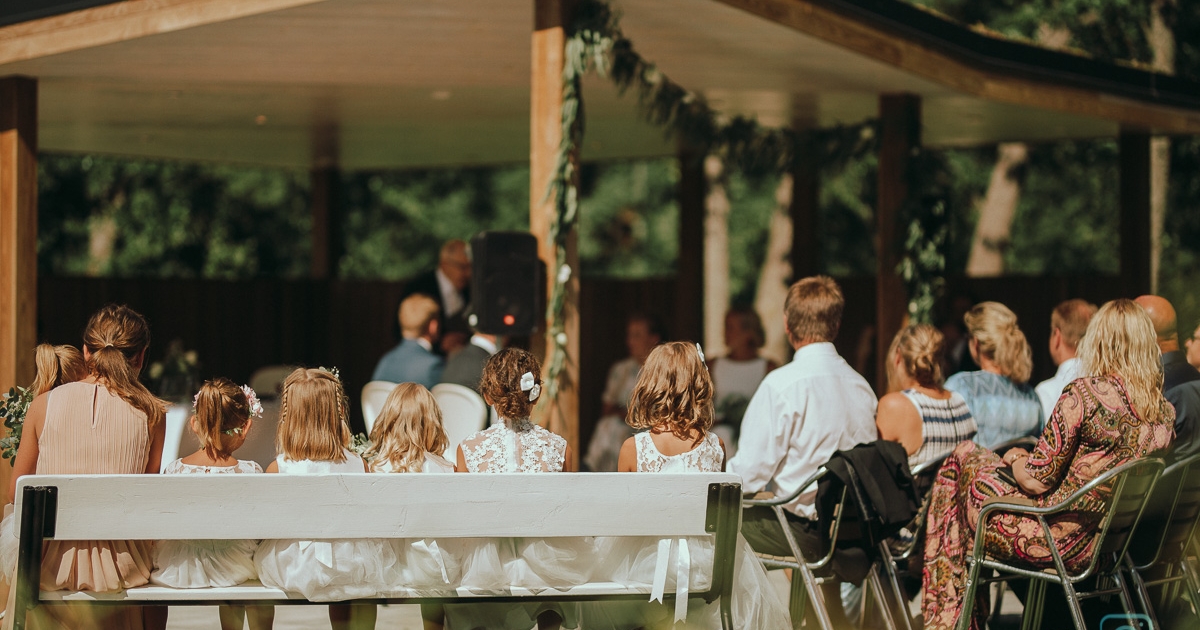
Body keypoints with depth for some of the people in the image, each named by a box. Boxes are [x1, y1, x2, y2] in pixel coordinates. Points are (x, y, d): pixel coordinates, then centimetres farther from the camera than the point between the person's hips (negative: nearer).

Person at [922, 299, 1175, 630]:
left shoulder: (1083, 394, -22)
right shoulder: (1164, 412, -1)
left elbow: (1036, 481, -17)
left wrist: (1017, 458, 6)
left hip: (1061, 540, -7)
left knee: (962, 461, 16)